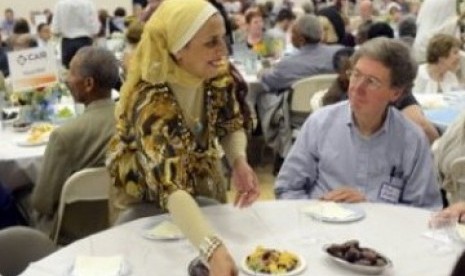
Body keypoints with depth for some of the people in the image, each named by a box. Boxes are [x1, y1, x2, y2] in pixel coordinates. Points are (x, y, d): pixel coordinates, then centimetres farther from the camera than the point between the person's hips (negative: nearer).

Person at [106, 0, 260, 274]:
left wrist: (239, 161, -26)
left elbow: (232, 126, -4)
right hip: (145, 203, -5)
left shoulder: (218, 75, -20)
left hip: (203, 186, 5)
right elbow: (167, 188, -46)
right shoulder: (150, 102, -37)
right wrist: (213, 249, -59)